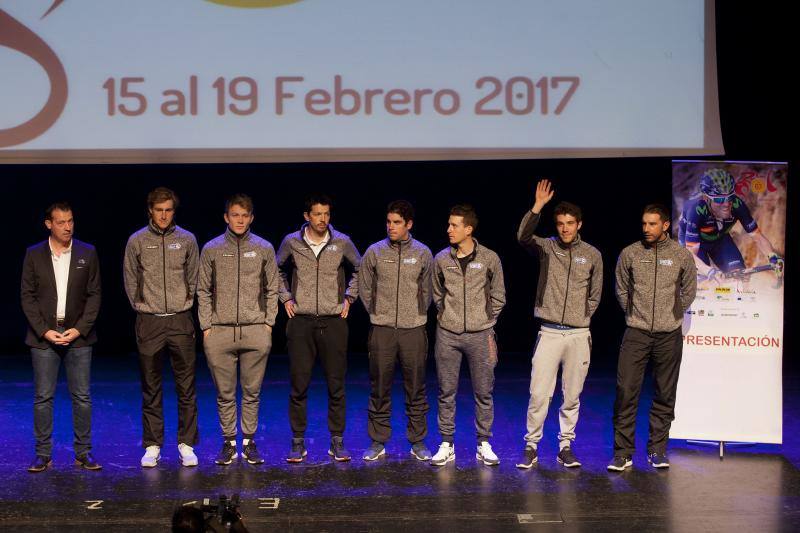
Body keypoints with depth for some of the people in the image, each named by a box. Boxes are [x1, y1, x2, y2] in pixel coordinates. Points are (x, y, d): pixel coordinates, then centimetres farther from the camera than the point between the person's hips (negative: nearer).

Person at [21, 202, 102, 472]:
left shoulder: (87, 253, 3)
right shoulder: (34, 255, 3)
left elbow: (94, 295, 3)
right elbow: (27, 296, 2)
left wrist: (80, 329, -8)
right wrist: (44, 330, -8)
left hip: (78, 335, 0)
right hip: (43, 336, 0)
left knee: (82, 396, 2)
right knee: (43, 397, 2)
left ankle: (83, 452, 11)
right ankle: (43, 454, 9)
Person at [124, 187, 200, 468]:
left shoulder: (187, 240, 3)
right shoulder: (137, 241, 1)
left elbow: (194, 277, 10)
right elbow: (130, 279, 9)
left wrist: (186, 303, 7)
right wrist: (141, 306, 5)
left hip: (181, 321, 0)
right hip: (149, 323, 0)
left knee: (186, 388, 1)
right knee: (151, 389, 6)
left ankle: (187, 445, 8)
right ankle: (152, 446, 13)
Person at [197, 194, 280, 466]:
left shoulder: (264, 248, 6)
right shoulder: (211, 249, 5)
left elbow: (272, 290, 9)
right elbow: (203, 291, 7)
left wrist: (268, 323, 2)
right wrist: (206, 326, 0)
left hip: (256, 331, 0)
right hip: (220, 332, 0)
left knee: (252, 392, 6)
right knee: (225, 394, 5)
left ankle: (249, 441, 16)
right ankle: (229, 442, 16)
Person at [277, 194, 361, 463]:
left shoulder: (342, 243, 1)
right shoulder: (292, 242, 1)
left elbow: (359, 268, 17)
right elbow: (277, 270, 18)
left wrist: (349, 297, 10)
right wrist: (285, 298, 9)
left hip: (333, 321, 0)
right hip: (301, 322, 0)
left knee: (336, 385, 3)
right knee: (298, 385, 1)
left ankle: (337, 442, 12)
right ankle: (298, 443, 10)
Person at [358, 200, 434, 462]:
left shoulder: (423, 253, 1)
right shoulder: (375, 252, 1)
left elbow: (427, 290, 12)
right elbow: (364, 286, 10)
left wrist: (417, 313, 11)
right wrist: (376, 312, 11)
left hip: (414, 329, 0)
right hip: (382, 329, 0)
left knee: (415, 389, 5)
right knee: (379, 388, 5)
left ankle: (418, 442, 15)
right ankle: (378, 442, 14)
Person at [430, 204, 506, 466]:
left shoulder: (489, 259, -2)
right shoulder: (441, 259, 1)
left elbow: (498, 296, 8)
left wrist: (486, 321, 6)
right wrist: (446, 315, 9)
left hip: (479, 335, -1)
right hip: (447, 335, 1)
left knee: (483, 393, 5)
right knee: (446, 392, 4)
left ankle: (484, 445, 16)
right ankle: (446, 446, 13)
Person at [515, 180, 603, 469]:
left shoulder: (592, 255, 6)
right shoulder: (546, 247, 2)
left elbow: (595, 295, 14)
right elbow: (523, 236, -19)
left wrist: (582, 319, 8)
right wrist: (537, 207, -26)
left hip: (578, 334, 1)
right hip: (549, 333, -1)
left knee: (572, 396, 7)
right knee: (539, 393, -4)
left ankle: (566, 446, 18)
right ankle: (531, 446, 6)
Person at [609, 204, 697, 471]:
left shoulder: (682, 256, 0)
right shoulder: (629, 254, -1)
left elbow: (688, 291, 13)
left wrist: (673, 317, 13)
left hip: (669, 336, 1)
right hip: (636, 334, 0)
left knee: (664, 396, 6)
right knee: (626, 391, -6)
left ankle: (657, 450, 17)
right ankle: (622, 452, 1)